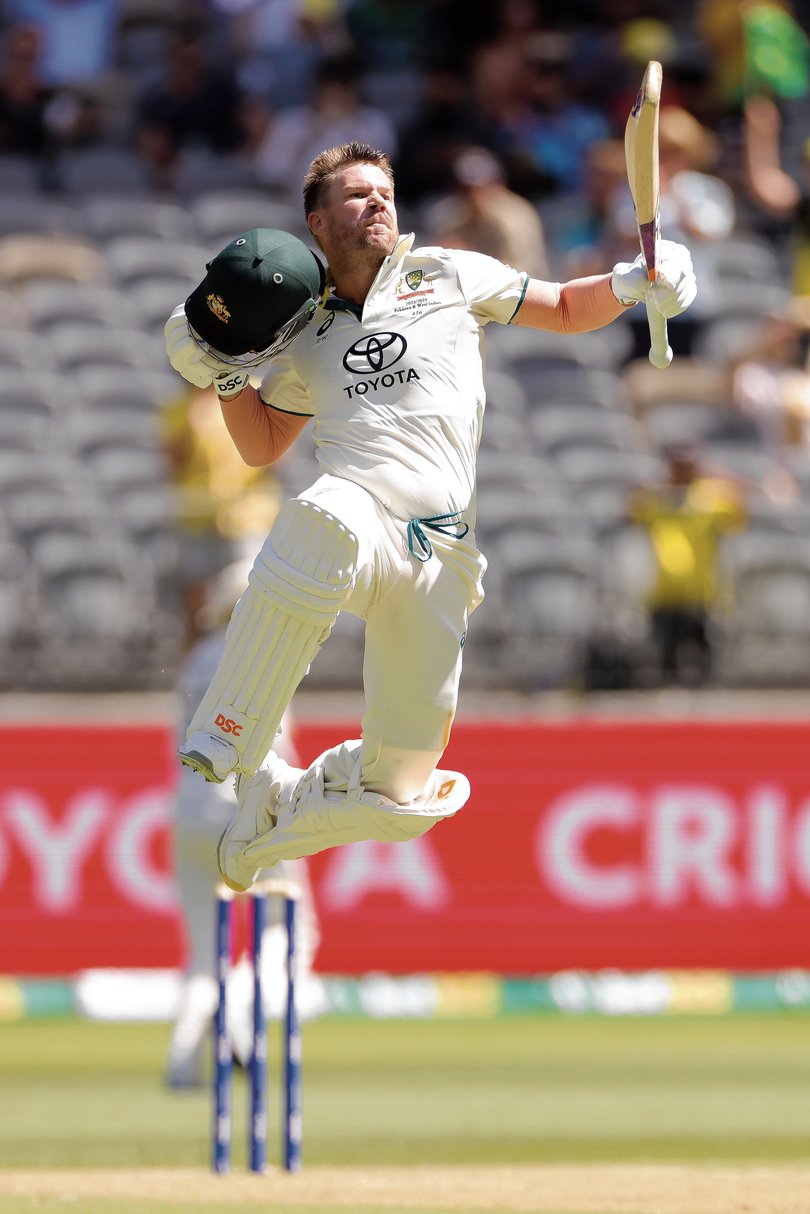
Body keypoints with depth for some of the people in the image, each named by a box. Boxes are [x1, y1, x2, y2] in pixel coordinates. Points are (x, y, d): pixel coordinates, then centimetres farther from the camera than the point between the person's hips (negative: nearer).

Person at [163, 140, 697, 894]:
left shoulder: (448, 277, 16)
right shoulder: (308, 333, 21)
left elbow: (566, 310, 21)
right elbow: (261, 447, 31)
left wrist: (631, 285, 1)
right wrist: (228, 374, 13)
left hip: (437, 558, 1)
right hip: (357, 517, -1)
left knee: (402, 794, -2)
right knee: (323, 520, -44)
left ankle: (273, 807, 29)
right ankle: (222, 746, -37)